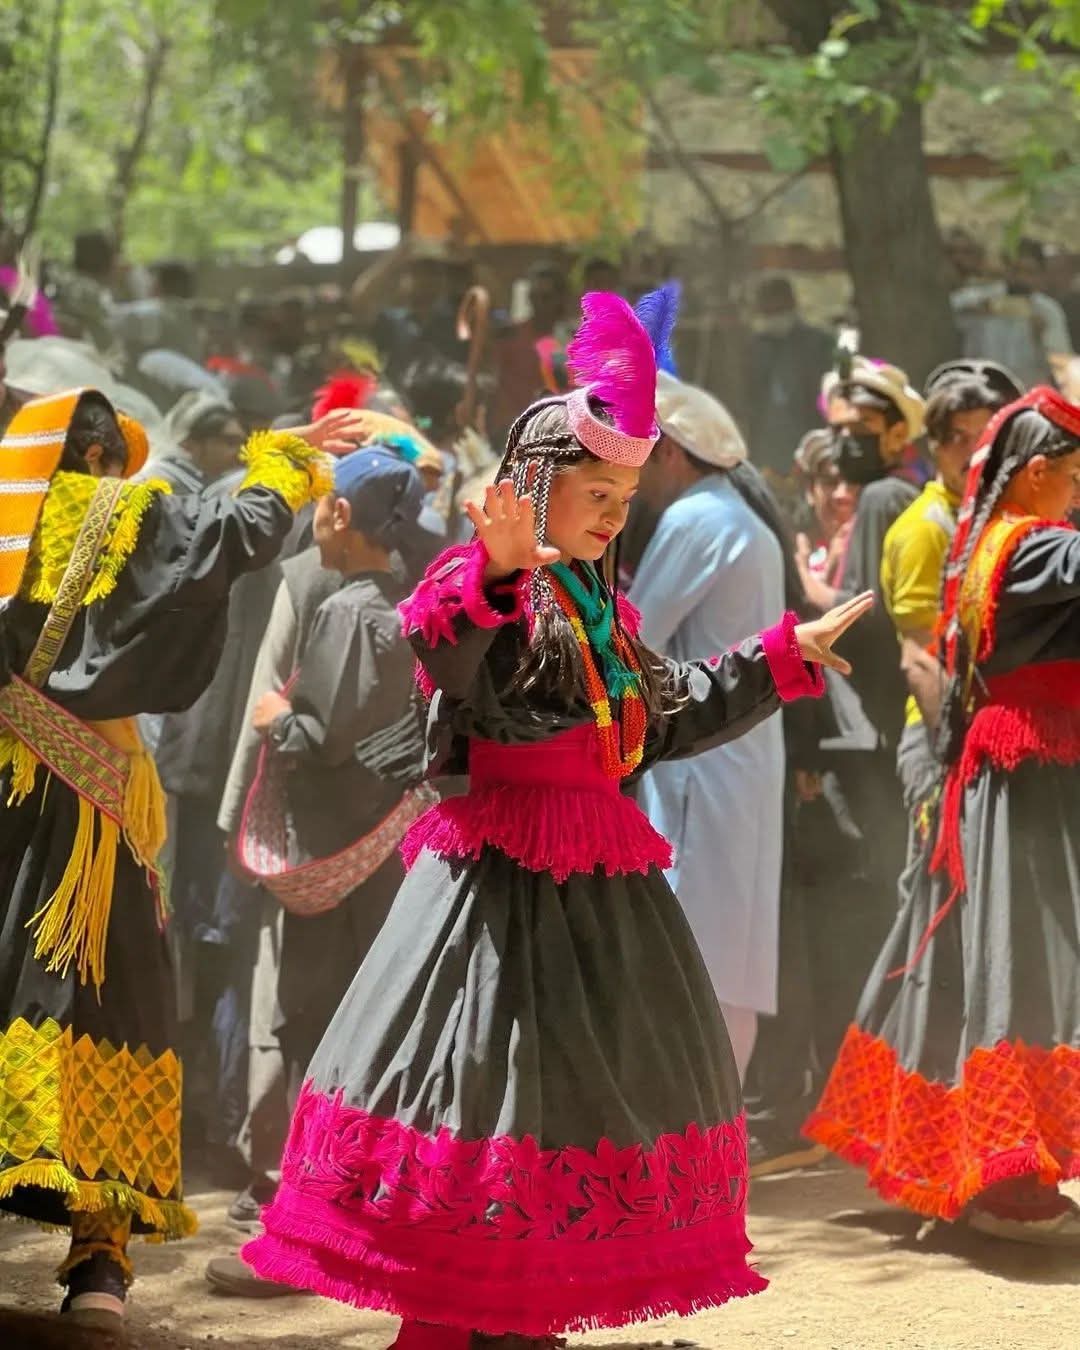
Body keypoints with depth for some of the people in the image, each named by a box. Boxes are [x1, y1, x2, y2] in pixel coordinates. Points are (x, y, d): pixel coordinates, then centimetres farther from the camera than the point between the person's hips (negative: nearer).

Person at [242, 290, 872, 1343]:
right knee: (475, 1064, -11)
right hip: (500, 860, -9)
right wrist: (498, 575, -50)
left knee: (590, 1079, 10)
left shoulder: (598, 604, 18)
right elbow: (456, 671, -33)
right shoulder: (482, 588, -9)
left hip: (598, 875, 9)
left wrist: (782, 660, 30)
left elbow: (668, 714, 28)